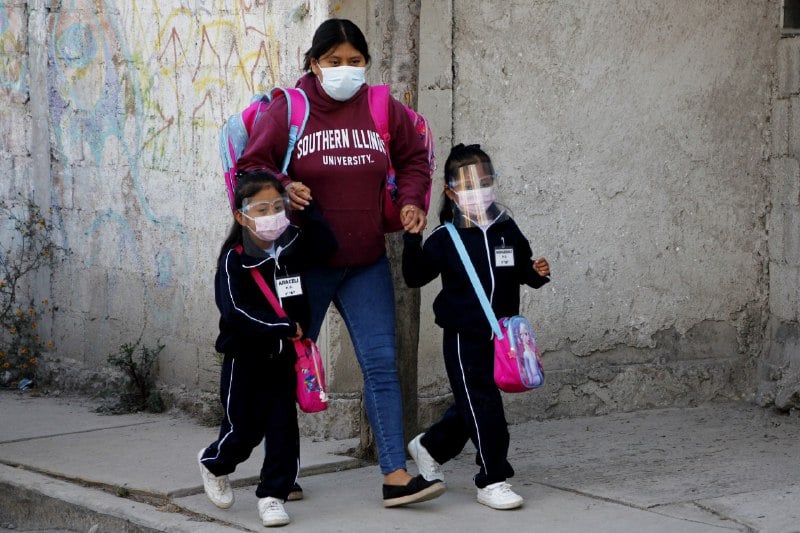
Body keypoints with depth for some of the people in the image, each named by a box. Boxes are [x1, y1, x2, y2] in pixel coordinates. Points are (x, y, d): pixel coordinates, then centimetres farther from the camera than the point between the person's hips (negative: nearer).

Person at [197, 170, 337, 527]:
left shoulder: (292, 247, 1)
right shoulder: (234, 259, -14)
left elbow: (326, 245, -12)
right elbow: (236, 313, -24)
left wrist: (306, 206, -14)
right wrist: (286, 327, -24)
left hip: (283, 355, 4)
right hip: (245, 356, -4)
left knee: (283, 426, -1)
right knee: (245, 429, 5)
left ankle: (272, 495, 11)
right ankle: (214, 462, 37)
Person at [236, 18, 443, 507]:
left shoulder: (384, 110, 1)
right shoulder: (287, 110, -8)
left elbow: (414, 159, 14)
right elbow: (251, 167, -3)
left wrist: (412, 201, -3)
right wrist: (282, 189, -22)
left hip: (366, 264, 2)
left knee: (382, 364, -5)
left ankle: (396, 476, -6)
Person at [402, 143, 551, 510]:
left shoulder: (507, 231, 5)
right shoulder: (445, 239, -6)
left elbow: (523, 270, 15)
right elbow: (415, 277, -7)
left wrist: (537, 272, -6)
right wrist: (412, 241, -20)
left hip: (500, 335, 5)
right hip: (464, 337, -5)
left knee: (471, 406, 16)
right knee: (482, 405, -6)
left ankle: (429, 448, 40)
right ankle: (492, 480, 2)